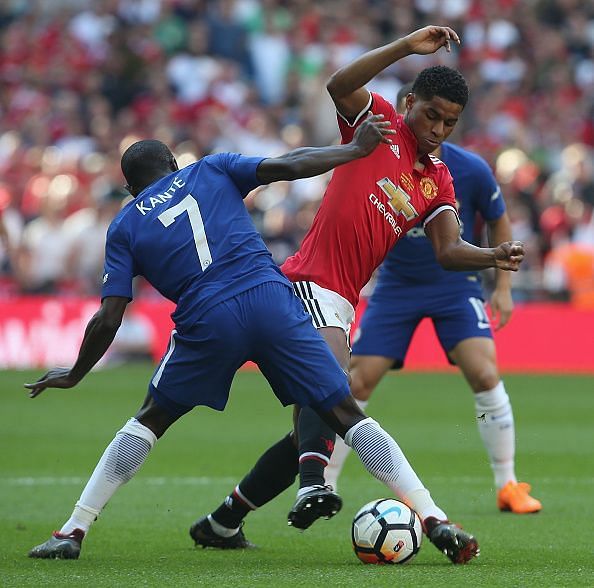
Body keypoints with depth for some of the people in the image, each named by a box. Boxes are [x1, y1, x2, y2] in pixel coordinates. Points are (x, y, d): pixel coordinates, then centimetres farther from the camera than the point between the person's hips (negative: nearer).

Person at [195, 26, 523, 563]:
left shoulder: (439, 183, 17)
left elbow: (449, 250, 1)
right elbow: (340, 85, -20)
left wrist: (494, 256, -19)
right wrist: (406, 47, -27)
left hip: (341, 304, 8)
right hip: (310, 283, -8)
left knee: (311, 430, 11)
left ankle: (221, 522, 24)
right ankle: (312, 485, -54)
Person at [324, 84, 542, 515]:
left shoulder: (471, 170, -14)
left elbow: (499, 223, 3)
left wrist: (504, 287, 2)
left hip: (455, 282, 0)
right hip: (396, 284, 0)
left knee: (485, 374, -17)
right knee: (357, 384, -6)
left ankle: (508, 487, -3)